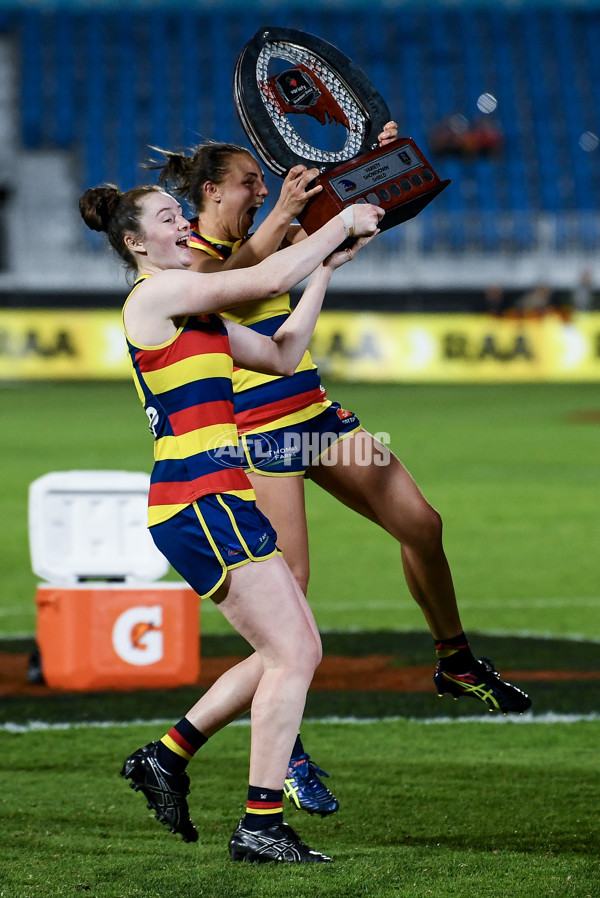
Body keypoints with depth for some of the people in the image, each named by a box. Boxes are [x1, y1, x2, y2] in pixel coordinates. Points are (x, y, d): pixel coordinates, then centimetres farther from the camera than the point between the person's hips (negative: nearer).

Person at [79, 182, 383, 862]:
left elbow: (281, 354, 22)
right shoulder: (157, 292, -7)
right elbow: (268, 280, -14)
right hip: (201, 499, -10)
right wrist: (341, 225, -2)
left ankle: (166, 757, 17)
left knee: (296, 650, 12)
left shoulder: (189, 313, 21)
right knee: (292, 654, -10)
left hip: (212, 500, 10)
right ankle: (260, 827, -9)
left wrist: (325, 268, 20)